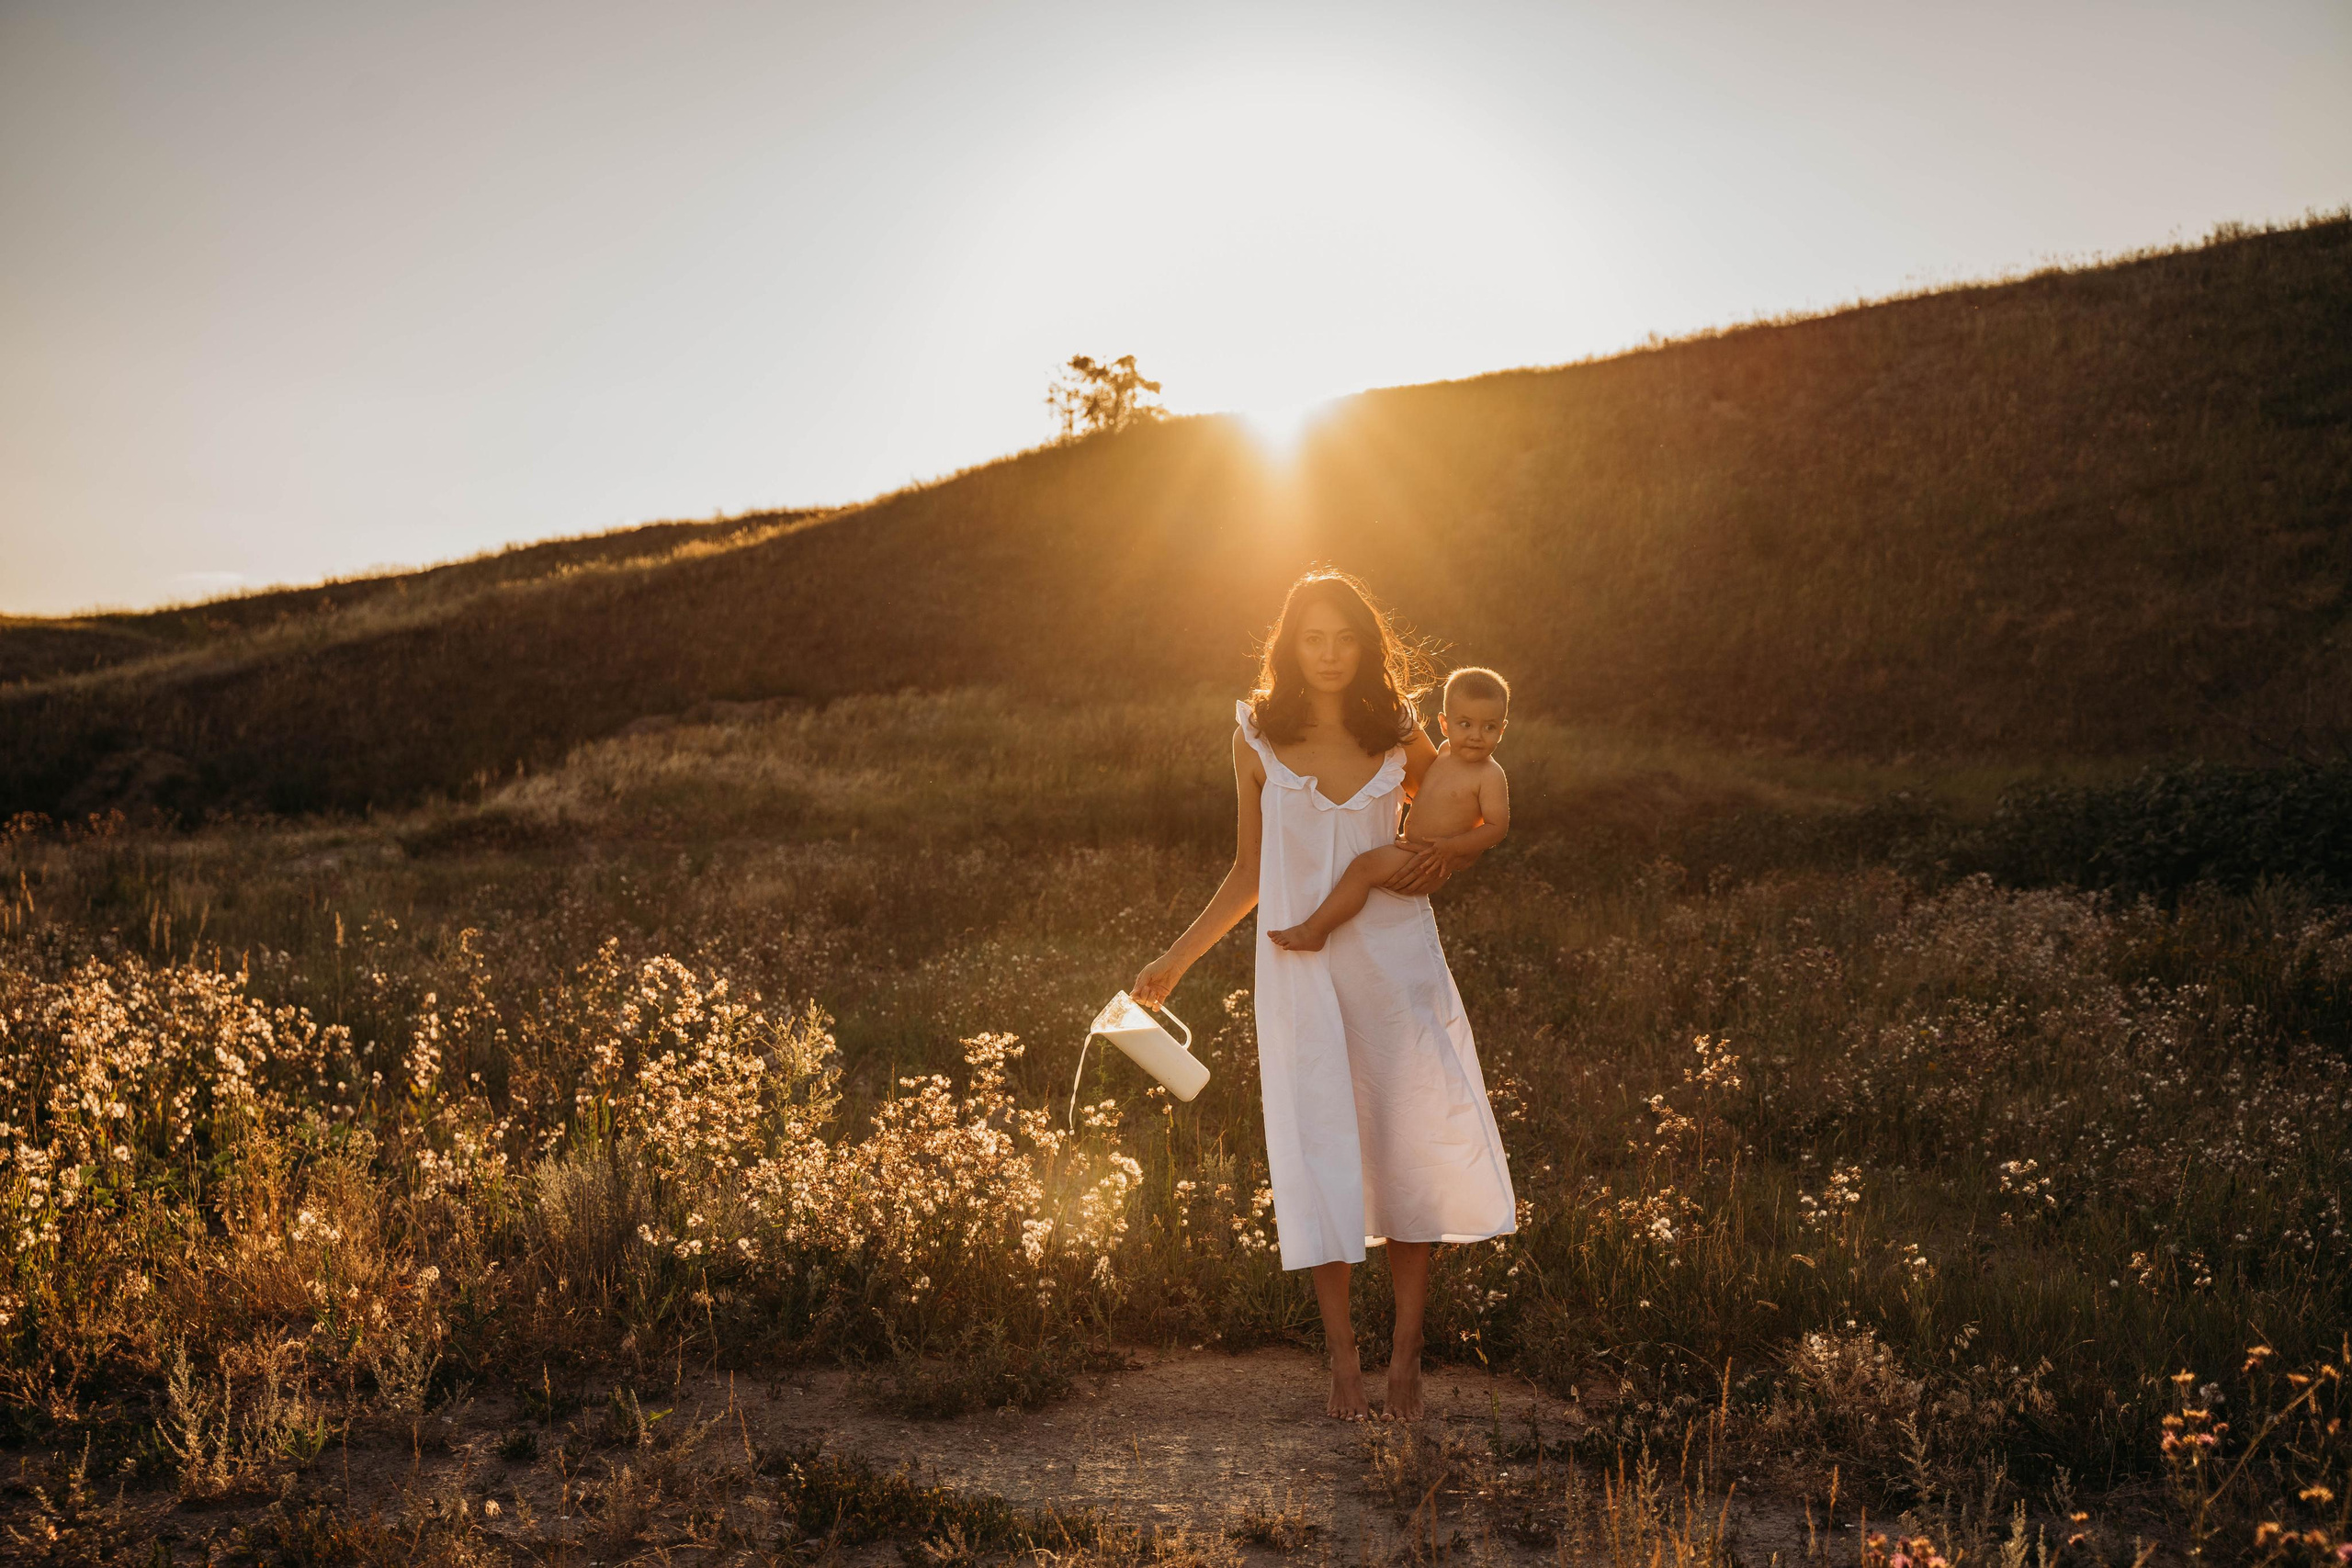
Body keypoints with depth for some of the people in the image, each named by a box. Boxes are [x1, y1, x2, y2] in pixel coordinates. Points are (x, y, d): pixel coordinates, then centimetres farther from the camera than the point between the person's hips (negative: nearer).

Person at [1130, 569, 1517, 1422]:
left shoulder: (1399, 735, 2)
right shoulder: (1258, 736, 1)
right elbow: (1249, 871, 9)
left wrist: (1442, 857, -4)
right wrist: (1176, 959, 5)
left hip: (1395, 958, 1)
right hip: (1300, 967, 0)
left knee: (1410, 1144, -1)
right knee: (1320, 1153, 1)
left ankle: (1406, 1350, 11)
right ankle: (1343, 1357, 12)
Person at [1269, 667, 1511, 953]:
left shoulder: (1491, 776, -17)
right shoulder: (1446, 752, 6)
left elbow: (1497, 827, -19)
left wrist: (1452, 847, -28)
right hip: (1409, 844, 10)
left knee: (1364, 866, -27)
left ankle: (1313, 931, -23)